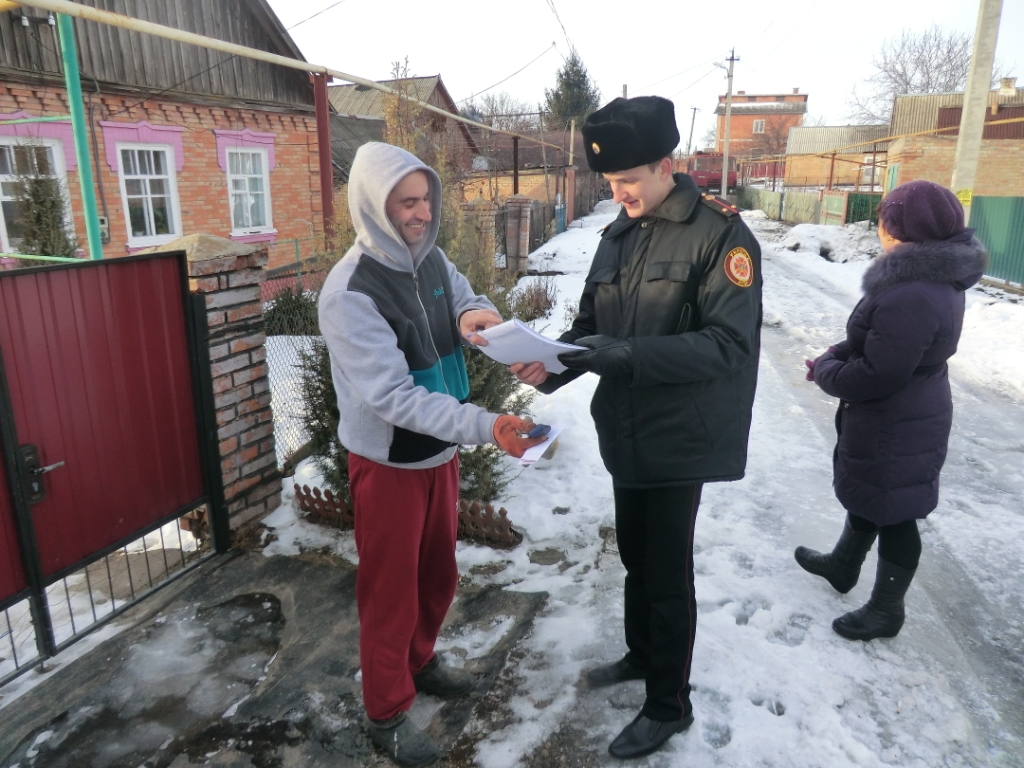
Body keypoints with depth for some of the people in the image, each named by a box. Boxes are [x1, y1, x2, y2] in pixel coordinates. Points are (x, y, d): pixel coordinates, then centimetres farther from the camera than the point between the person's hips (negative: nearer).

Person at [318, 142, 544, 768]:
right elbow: (392, 397, -30)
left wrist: (475, 313, -18)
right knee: (391, 592, 11)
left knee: (438, 573, 23)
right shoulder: (350, 292, -25)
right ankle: (387, 713, 33)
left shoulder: (431, 258, -3)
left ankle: (421, 662, 48)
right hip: (389, 463, -7)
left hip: (438, 450, 7)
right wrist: (483, 426, -38)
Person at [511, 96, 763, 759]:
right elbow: (591, 326, 10)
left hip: (681, 438, -6)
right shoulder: (617, 236, 8)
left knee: (667, 573, 6)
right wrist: (553, 363, -11)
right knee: (635, 556, 21)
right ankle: (642, 654, 46)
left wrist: (628, 354, -31)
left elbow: (727, 344, -22)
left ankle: (669, 705, 28)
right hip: (625, 431, 6)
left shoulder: (721, 232, -14)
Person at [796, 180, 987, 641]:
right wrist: (834, 356, 0)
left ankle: (886, 610, 28)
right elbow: (874, 341, 12)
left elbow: (877, 376, -29)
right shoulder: (939, 278, 4)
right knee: (866, 496, 26)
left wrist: (825, 373, -12)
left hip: (895, 429, -10)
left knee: (892, 514, 7)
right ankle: (842, 566, 48)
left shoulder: (912, 296, -31)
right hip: (905, 418, 10)